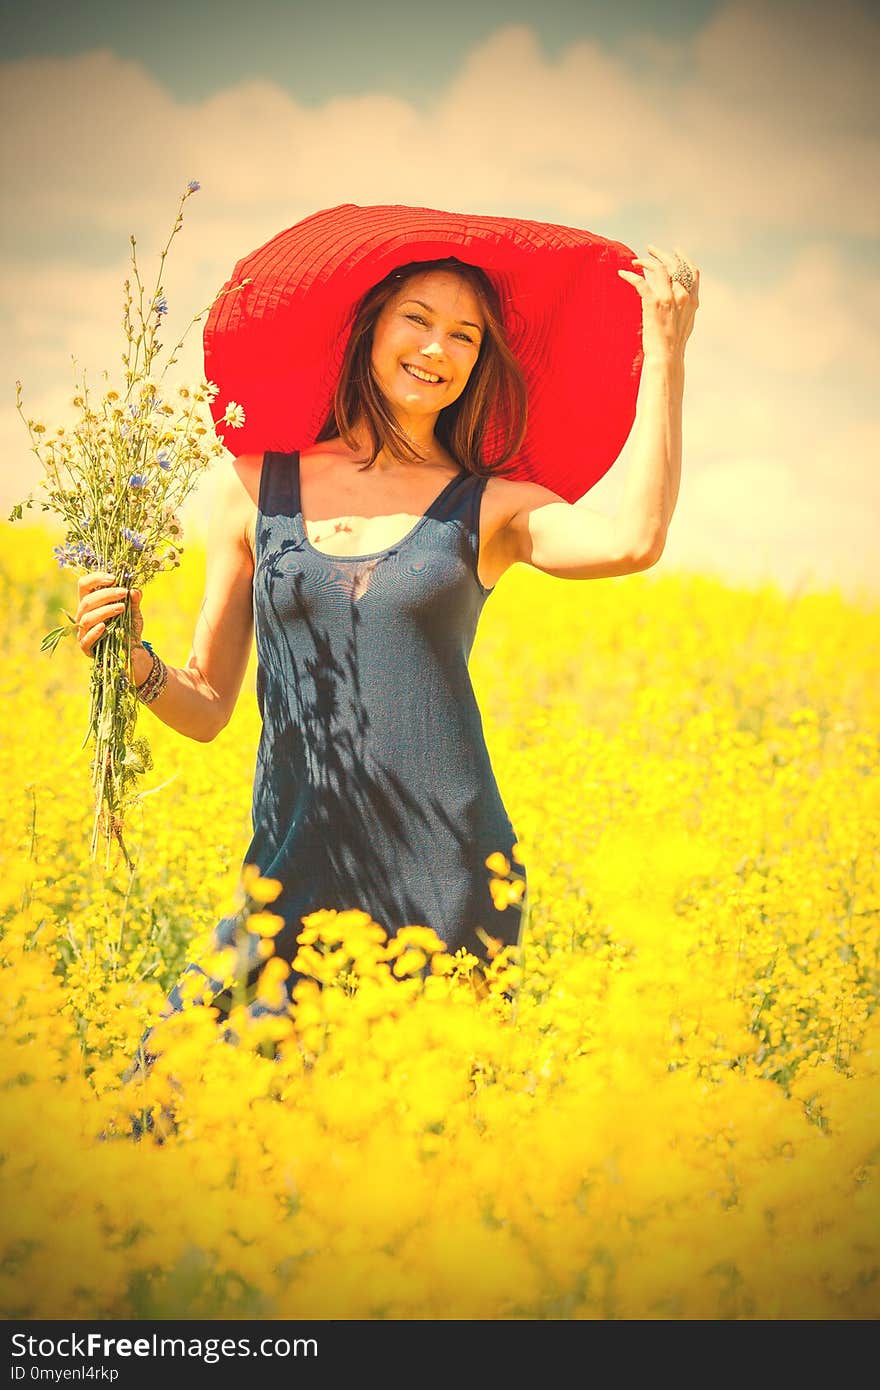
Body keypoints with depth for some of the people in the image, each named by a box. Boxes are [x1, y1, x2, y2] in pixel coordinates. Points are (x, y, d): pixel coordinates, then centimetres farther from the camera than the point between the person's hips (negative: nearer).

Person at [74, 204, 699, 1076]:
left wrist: (665, 352, -12)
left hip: (448, 880, -1)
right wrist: (136, 665, -8)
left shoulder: (493, 506, 5)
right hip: (298, 874, 1)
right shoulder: (252, 487, 9)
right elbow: (205, 707, 13)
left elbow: (632, 542, -17)